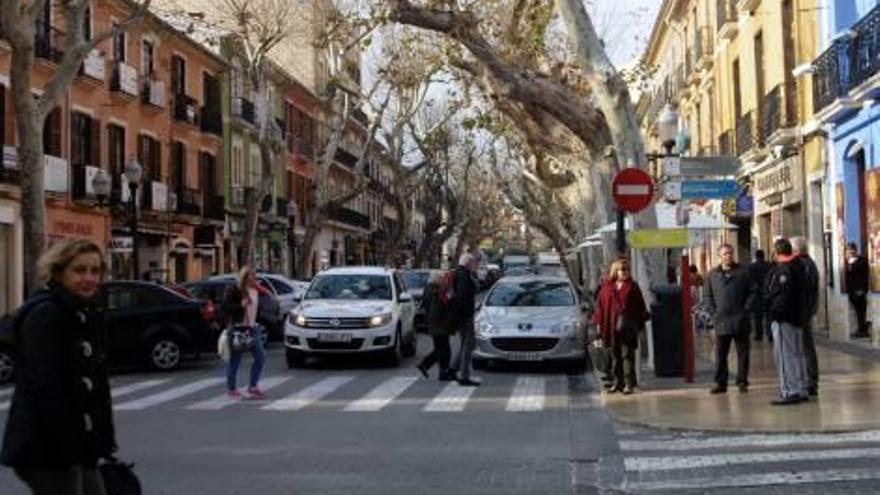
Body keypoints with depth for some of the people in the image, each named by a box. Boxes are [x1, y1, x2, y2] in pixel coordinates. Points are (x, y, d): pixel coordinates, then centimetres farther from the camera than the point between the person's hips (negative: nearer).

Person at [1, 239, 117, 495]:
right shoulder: (44, 314, -14)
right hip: (46, 451, -9)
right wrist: (69, 449, -22)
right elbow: (45, 388, -21)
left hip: (79, 448, 9)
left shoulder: (88, 315, 14)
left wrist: (104, 441, 13)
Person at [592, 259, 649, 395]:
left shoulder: (632, 287, 1)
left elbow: (640, 306, 2)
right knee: (615, 355, 10)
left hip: (627, 326, -3)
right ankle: (618, 383, 18)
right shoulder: (607, 287, 7)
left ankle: (629, 384, -2)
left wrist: (641, 322, -2)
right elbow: (601, 305, 9)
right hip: (611, 326, 3)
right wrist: (599, 323, 5)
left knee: (627, 354, -5)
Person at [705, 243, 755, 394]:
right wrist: (713, 311, 2)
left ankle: (742, 381, 13)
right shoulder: (712, 275, 8)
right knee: (720, 354, 4)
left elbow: (752, 291, 2)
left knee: (742, 352, 5)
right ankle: (720, 383, 10)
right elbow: (708, 296, 13)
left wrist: (746, 309, -7)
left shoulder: (742, 272, 2)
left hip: (740, 320, -2)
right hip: (721, 321, 2)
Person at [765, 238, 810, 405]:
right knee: (797, 354, 15)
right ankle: (802, 390, 21)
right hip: (797, 318, 10)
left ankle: (791, 392, -5)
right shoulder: (797, 267, 13)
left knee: (785, 355, -5)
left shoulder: (783, 270, -17)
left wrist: (775, 312, -17)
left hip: (783, 319, -10)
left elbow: (783, 296, -23)